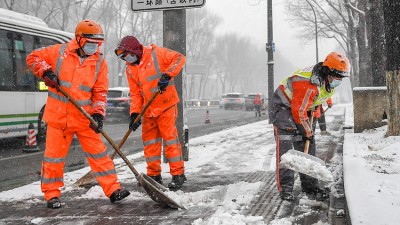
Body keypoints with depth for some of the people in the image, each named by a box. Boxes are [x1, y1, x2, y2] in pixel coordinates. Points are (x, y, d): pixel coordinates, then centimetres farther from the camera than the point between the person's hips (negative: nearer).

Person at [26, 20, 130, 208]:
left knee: (98, 153, 2)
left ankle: (113, 189, 8)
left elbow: (100, 92, 1)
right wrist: (46, 72, -10)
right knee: (54, 155, 4)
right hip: (58, 115, -1)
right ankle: (51, 194, 18)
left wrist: (98, 113, -11)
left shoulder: (99, 62, 1)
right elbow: (33, 58, 8)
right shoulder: (60, 52, -3)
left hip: (84, 117, 1)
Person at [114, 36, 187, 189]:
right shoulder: (130, 70, 8)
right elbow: (135, 94, 8)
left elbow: (179, 58, -10)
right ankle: (154, 175, 20)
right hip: (148, 109, 6)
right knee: (149, 141, 8)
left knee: (169, 137, -8)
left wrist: (167, 75, -21)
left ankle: (178, 174, 0)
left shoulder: (156, 53, -9)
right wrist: (134, 113, -4)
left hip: (166, 105, -6)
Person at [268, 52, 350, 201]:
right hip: (283, 107, -9)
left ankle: (309, 185, 9)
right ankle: (285, 187, -12)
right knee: (285, 146, -16)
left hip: (303, 108, 9)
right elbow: (298, 112, -29)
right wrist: (307, 131, -17)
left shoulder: (327, 81, -7)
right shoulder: (308, 84, -35)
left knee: (308, 147, 4)